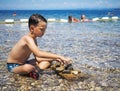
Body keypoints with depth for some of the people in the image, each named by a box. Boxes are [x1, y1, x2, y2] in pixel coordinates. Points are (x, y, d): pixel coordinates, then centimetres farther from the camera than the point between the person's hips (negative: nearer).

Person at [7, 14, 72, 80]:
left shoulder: (34, 40, 3)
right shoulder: (28, 38, -27)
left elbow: (37, 58, 2)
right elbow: (38, 53, -43)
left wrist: (55, 58, -8)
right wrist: (59, 56, -43)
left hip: (24, 63, 9)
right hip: (13, 66, -9)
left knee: (48, 61, 7)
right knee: (28, 68, -43)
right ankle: (34, 70, -12)